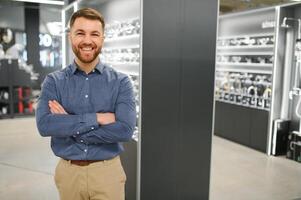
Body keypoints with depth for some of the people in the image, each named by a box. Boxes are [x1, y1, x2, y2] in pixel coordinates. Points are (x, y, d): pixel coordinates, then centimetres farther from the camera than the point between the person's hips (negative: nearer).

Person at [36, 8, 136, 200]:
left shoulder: (121, 81, -7)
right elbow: (44, 125, -17)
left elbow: (125, 130, -19)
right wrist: (97, 118, -22)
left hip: (107, 170, -1)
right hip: (68, 171, 1)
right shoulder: (53, 81, -3)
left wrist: (68, 124, -17)